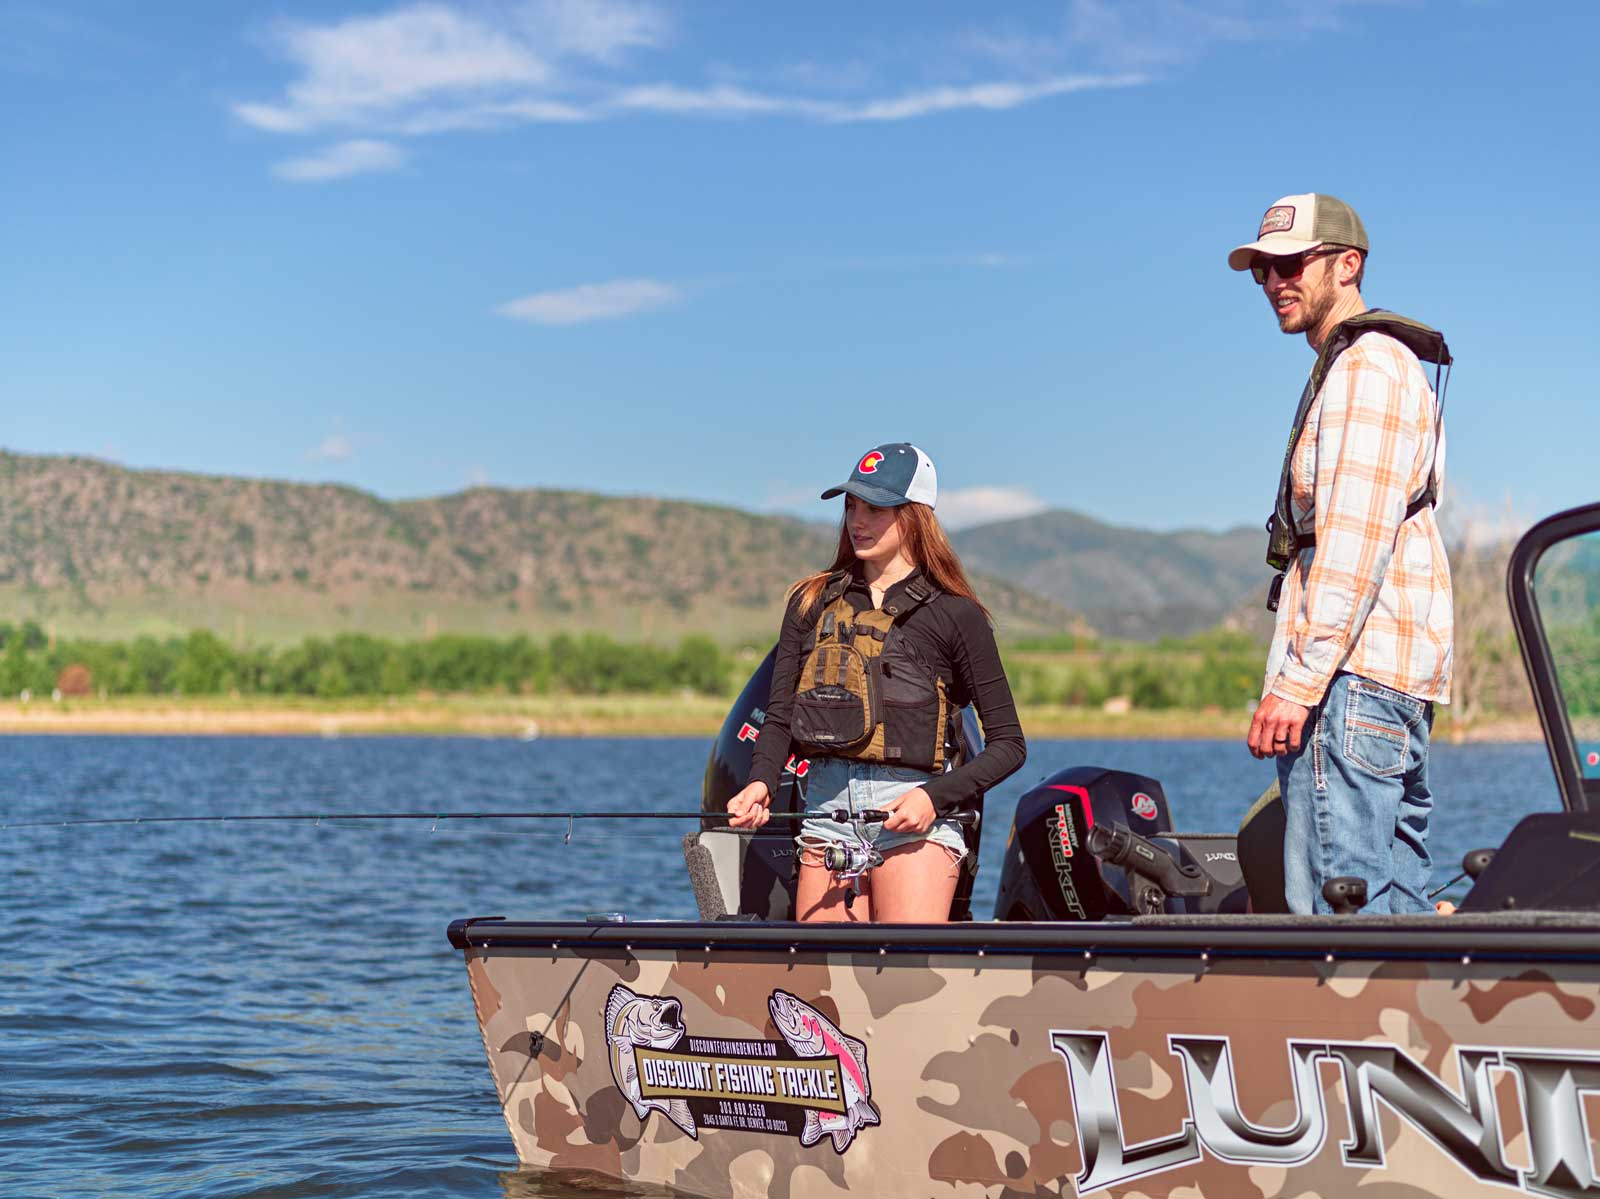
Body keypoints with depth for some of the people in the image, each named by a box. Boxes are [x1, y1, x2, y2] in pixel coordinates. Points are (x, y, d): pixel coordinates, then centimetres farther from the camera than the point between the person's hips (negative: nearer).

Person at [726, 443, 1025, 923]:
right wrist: (761, 783, -11)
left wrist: (935, 796, -13)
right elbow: (779, 716, 9)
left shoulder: (954, 614, 2)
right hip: (827, 810, 4)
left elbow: (1008, 744, 2)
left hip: (913, 816, -4)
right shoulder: (812, 601, 14)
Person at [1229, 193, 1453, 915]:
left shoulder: (1365, 369, -7)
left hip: (1352, 675, -11)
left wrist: (1297, 681, -22)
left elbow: (1353, 545, -18)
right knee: (1398, 903, 9)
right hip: (1400, 687, 11)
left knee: (1333, 905, -14)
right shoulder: (1384, 364, 26)